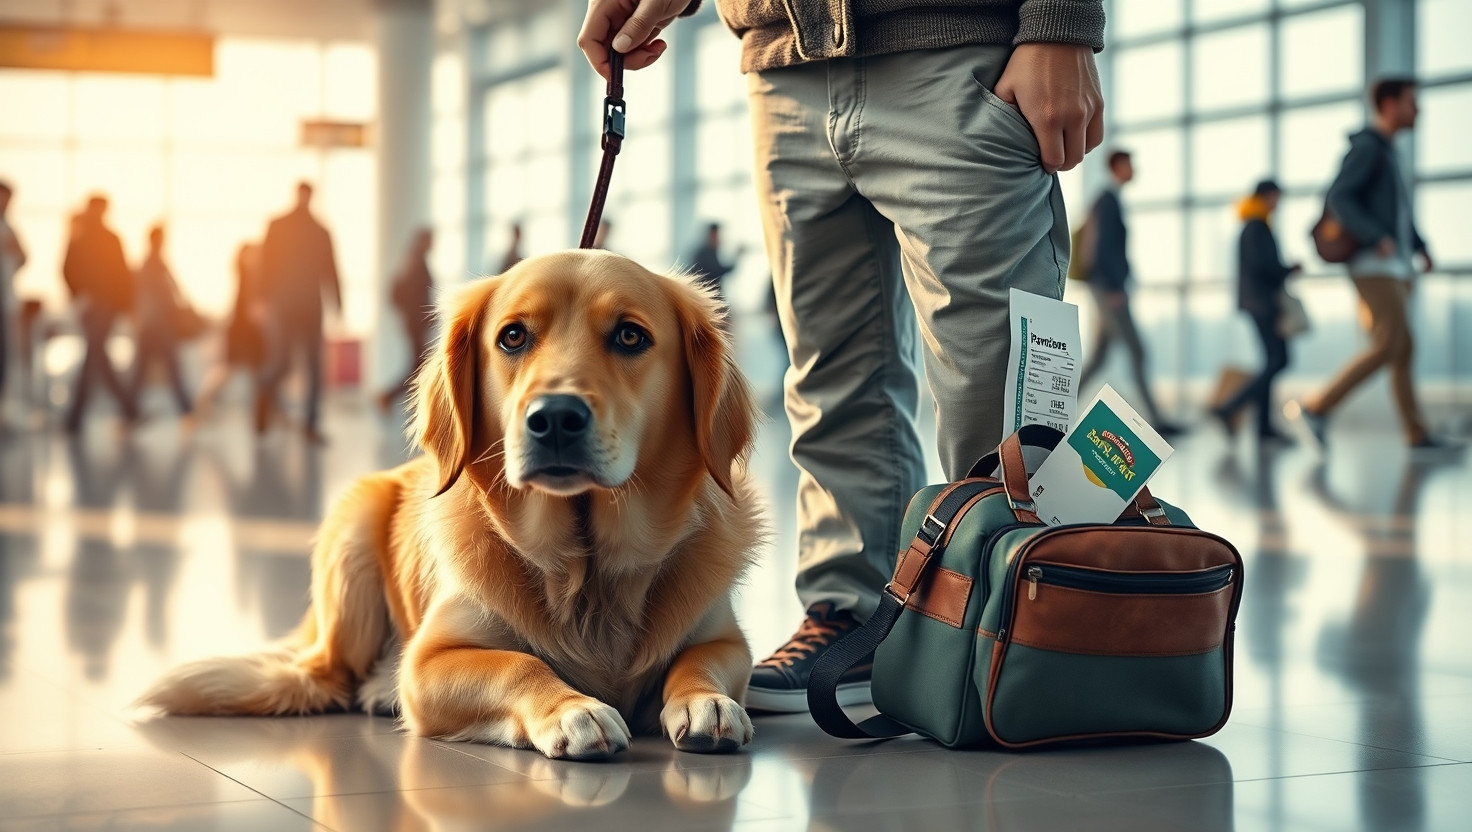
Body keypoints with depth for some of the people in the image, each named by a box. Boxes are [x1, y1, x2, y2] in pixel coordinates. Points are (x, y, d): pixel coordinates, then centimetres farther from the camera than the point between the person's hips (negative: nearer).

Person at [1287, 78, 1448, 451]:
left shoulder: (1386, 153, 22)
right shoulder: (1367, 146, -8)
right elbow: (1338, 197, -20)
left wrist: (1420, 246, 18)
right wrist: (1376, 238, -28)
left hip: (1393, 266, 10)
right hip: (1374, 264, -10)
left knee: (1403, 349, 6)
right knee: (1388, 347, -16)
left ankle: (1417, 433, 6)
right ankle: (1316, 407, -14)